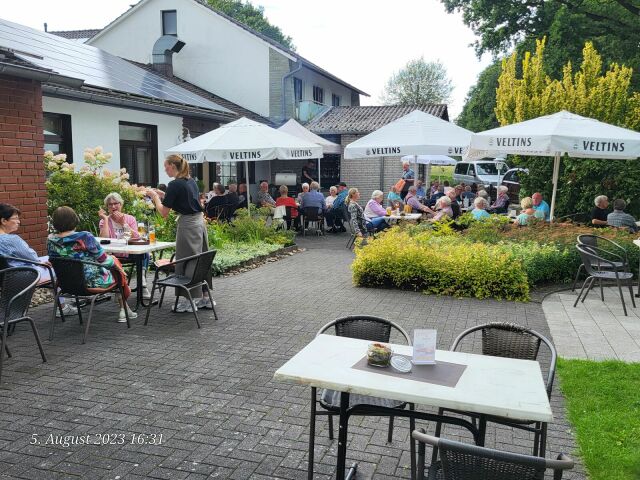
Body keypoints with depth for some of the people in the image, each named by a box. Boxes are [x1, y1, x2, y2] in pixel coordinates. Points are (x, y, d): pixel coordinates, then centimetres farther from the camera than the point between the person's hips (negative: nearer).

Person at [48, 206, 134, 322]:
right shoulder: (84, 237, -24)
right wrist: (115, 263, 7)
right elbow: (104, 260, -16)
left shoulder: (50, 240, -8)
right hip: (94, 282, -6)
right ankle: (124, 307, 30)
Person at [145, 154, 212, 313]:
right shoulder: (191, 181, 12)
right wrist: (163, 195, 20)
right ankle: (204, 298, 21)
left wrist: (155, 196, 5)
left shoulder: (175, 184, -13)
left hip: (188, 225, -9)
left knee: (187, 262, 0)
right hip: (200, 222, 9)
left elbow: (164, 212, -10)